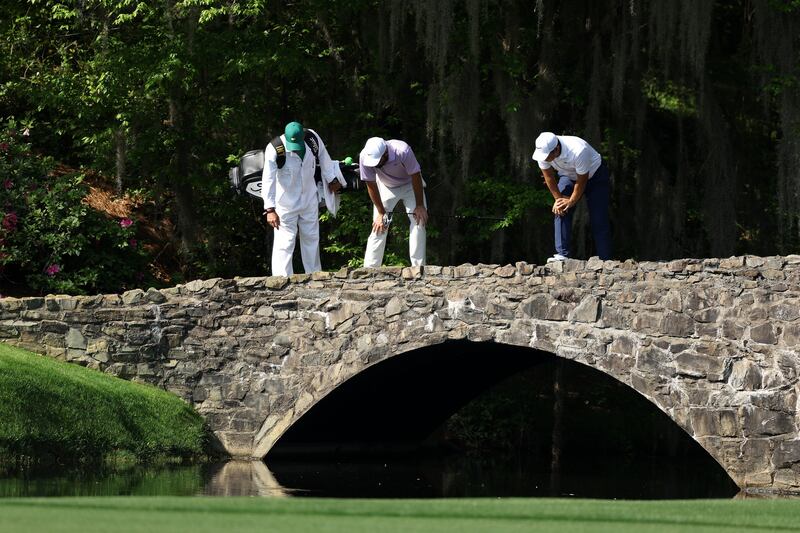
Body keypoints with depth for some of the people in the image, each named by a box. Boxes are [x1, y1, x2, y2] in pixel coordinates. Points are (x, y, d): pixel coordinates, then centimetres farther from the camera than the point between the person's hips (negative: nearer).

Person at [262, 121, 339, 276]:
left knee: (311, 238, 16)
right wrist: (270, 209, -39)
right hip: (285, 204, -5)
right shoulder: (275, 150, -28)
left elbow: (323, 157, 6)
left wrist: (331, 180, 18)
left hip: (309, 199, 5)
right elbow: (268, 180, -32)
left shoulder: (312, 138, -15)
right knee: (284, 243, -9)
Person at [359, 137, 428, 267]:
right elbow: (371, 186, -19)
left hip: (409, 185, -1)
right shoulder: (365, 157, -31)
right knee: (379, 227, -9)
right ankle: (370, 269, -8)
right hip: (386, 187, 1)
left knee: (419, 221, -14)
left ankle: (418, 267, -12)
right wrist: (381, 213, -14)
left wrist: (420, 206, -20)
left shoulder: (402, 151, -38)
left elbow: (416, 178, -25)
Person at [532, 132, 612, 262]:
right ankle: (562, 254, -18)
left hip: (594, 174, -4)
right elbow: (549, 177, -10)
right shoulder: (543, 152, -26)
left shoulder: (578, 152, -41)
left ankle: (605, 260, -2)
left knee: (598, 220, -9)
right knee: (560, 212, -16)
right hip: (568, 176, 4)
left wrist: (571, 201, -17)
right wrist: (558, 199, -11)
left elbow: (581, 182, -27)